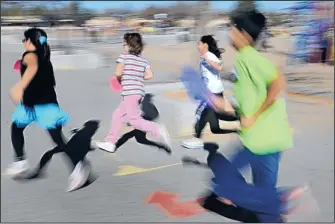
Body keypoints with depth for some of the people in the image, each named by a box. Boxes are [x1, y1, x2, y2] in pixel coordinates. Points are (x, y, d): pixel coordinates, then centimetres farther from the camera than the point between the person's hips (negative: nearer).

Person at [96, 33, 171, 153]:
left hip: (130, 92, -8)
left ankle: (158, 129, -24)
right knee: (117, 115, 17)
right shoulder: (143, 60, 12)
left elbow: (118, 73, -13)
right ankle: (110, 142, 23)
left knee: (134, 120, -9)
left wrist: (119, 79, 8)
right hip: (139, 92, 8)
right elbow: (150, 75, 3)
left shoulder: (124, 56, -4)